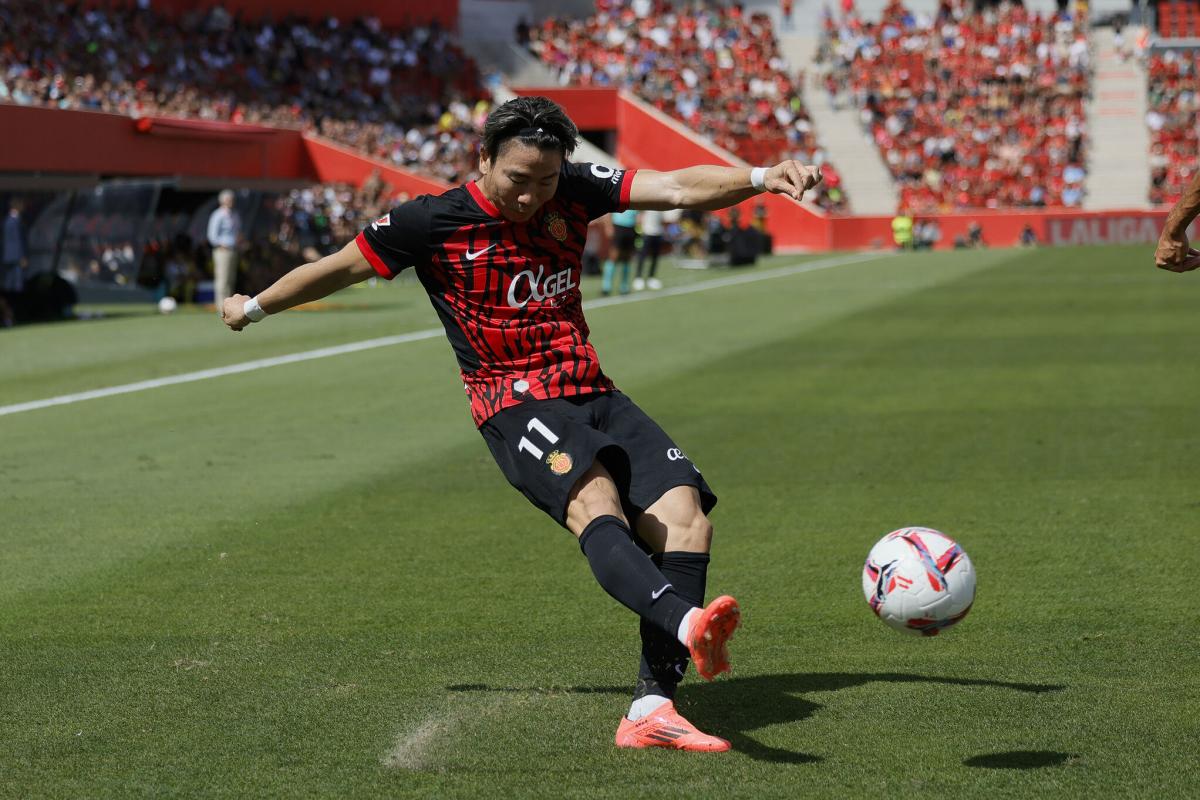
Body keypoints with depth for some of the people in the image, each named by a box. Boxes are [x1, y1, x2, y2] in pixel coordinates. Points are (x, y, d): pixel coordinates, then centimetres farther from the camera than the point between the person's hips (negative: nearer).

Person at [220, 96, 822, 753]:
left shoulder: (573, 192, 7)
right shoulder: (434, 222, -2)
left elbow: (678, 187, -1)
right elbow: (338, 268, 11)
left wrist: (761, 177, -18)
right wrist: (253, 307, 24)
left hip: (593, 395, 5)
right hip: (516, 409, -5)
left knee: (686, 514, -16)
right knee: (593, 501, -35)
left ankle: (650, 710, -20)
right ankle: (687, 625, -61)